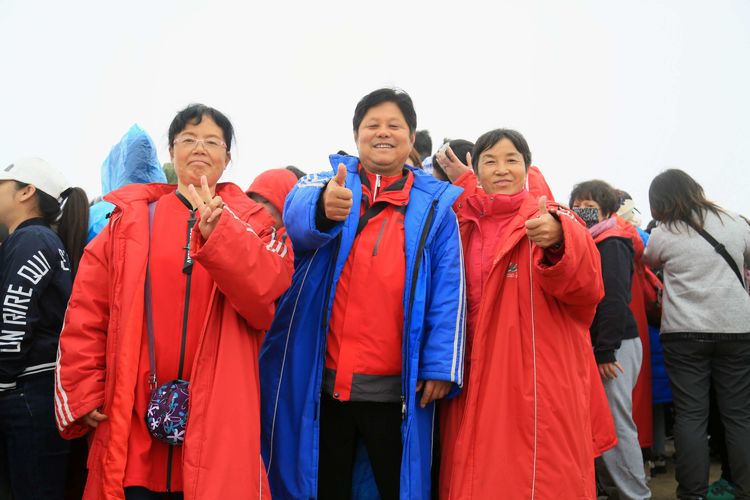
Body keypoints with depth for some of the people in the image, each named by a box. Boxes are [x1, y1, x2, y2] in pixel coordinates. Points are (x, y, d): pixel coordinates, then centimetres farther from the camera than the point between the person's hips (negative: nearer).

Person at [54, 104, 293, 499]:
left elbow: (266, 294, -12)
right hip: (129, 419, 1)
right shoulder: (130, 217, 8)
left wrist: (217, 231, -22)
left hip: (218, 422, -1)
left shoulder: (249, 221, 6)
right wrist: (83, 393, -1)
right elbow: (86, 312, 5)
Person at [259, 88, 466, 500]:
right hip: (323, 380, 1)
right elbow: (297, 213, -19)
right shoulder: (328, 181, 4)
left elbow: (448, 291, 0)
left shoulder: (435, 202, 3)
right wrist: (323, 208, -42)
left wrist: (441, 365, -8)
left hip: (395, 387, 0)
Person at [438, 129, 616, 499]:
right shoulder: (464, 225, 9)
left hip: (541, 389, -4)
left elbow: (587, 287, -20)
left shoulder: (555, 220, -3)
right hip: (477, 387, 4)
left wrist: (558, 240, -43)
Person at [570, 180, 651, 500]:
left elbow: (615, 300, -17)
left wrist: (604, 351, -20)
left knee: (616, 424, -6)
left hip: (615, 345, -8)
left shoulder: (611, 243, -8)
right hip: (596, 344, 8)